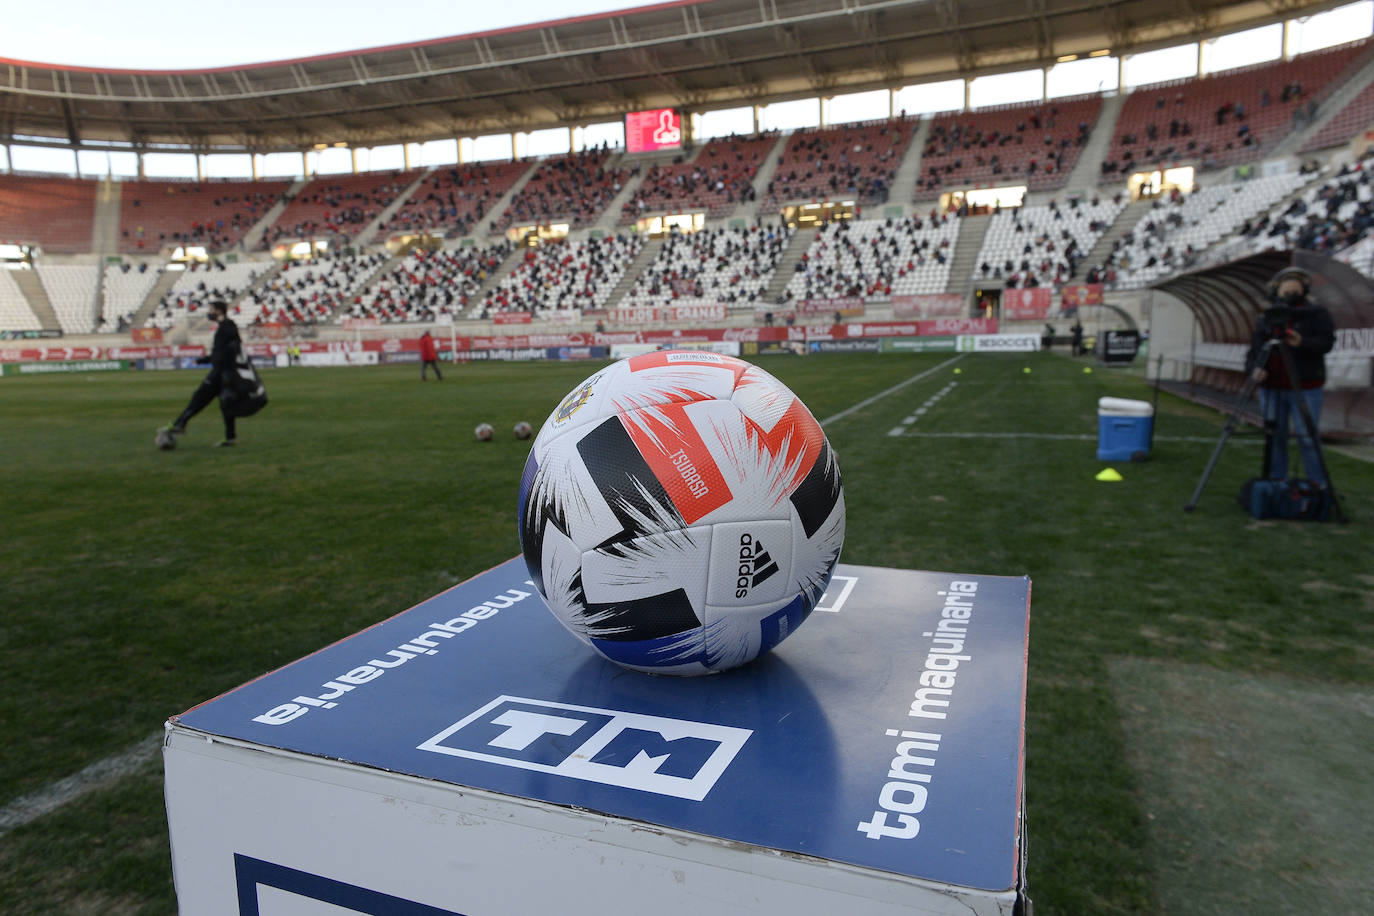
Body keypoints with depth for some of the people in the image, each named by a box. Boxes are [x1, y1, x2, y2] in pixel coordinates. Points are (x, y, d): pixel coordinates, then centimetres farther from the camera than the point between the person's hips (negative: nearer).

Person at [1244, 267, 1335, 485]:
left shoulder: (1317, 314, 4)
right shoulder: (1266, 316, 13)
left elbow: (1326, 342, -7)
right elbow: (1255, 347, 8)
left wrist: (1302, 343, -27)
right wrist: (1256, 367, -12)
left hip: (1305, 388, -3)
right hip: (1271, 387, 3)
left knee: (1307, 438, -6)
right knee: (1275, 436, 6)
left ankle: (1318, 486, 3)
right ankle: (1275, 483, 15)